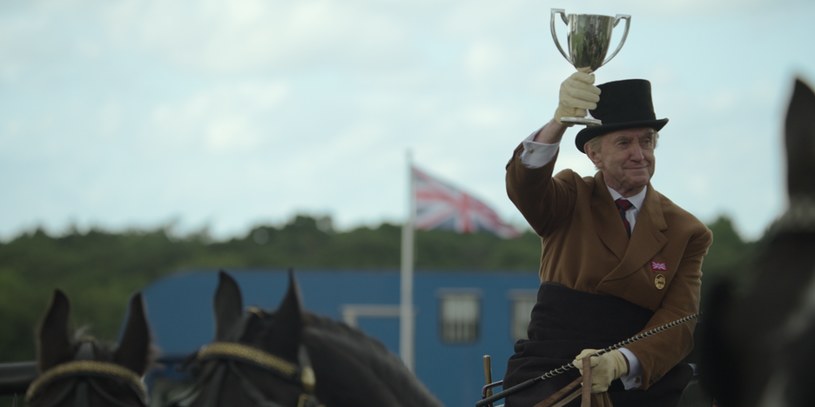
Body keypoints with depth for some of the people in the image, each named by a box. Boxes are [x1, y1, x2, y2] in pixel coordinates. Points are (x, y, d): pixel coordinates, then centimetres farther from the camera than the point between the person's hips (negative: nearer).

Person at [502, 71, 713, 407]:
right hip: (553, 379, -2)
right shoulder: (571, 200, 9)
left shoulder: (687, 233, 10)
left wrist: (624, 361, -21)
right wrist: (559, 121, -34)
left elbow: (679, 320, -1)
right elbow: (523, 184, -14)